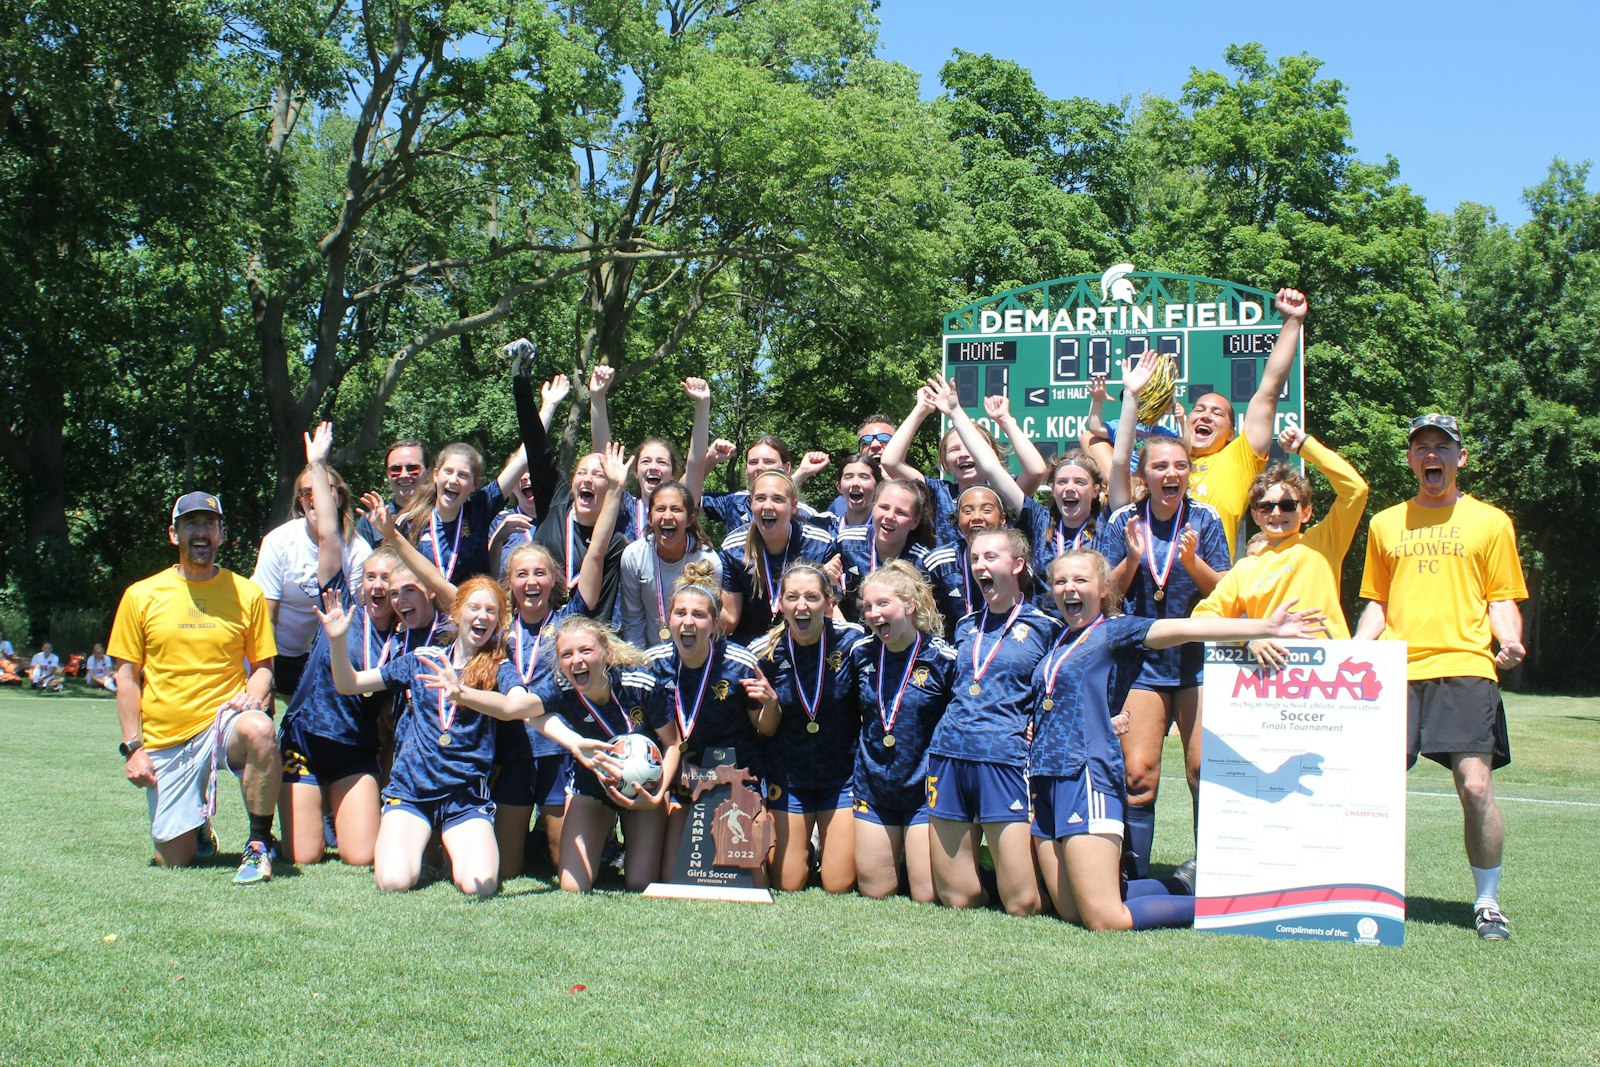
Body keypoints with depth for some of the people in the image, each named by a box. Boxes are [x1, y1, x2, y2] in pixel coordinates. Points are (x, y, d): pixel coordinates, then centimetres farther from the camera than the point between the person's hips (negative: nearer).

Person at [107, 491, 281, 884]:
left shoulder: (247, 593, 5)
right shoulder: (141, 596, 4)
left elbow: (262, 665, 10)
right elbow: (126, 678, 5)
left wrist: (254, 694, -14)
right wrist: (133, 747, -3)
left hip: (224, 719, -1)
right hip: (165, 741, 1)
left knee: (260, 731, -38)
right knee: (173, 860, -6)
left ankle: (259, 845, -19)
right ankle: (198, 824, 33)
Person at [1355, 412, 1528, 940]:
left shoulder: (1489, 521, 11)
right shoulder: (1385, 524, 18)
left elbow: (1502, 599, 10)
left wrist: (1508, 640, -10)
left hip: (1465, 667, -2)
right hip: (1396, 672, 3)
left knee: (1475, 785, -13)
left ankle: (1488, 901, 3)